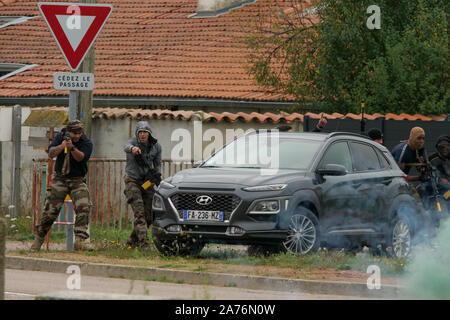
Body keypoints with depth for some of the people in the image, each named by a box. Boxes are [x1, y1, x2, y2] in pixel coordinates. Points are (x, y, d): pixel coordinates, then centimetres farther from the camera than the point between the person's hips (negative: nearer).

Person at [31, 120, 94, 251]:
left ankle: (80, 240, -21)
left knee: (83, 208, -20)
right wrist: (62, 146, -28)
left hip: (77, 181, -1)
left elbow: (80, 157, -23)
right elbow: (51, 153, -11)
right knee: (50, 211, -3)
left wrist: (72, 147, -40)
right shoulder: (61, 137, -1)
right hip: (59, 180, 1)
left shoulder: (86, 143, -7)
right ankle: (39, 238, 14)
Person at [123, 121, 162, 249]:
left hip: (147, 183, 5)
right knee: (139, 213, -19)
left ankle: (132, 241, 22)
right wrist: (133, 149, -62)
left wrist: (156, 176, -5)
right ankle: (143, 243, -24)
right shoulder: (133, 142, -13)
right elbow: (126, 147, -38)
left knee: (148, 216, 3)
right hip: (132, 181, -4)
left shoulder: (156, 146, 1)